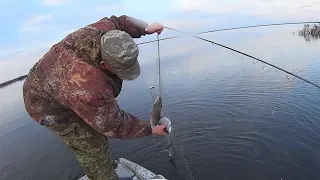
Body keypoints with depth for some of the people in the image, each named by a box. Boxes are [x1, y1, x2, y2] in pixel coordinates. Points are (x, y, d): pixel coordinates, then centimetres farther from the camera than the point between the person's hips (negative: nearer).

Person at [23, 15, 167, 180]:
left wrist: (146, 28, -11)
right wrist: (150, 130, -19)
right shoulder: (91, 89, -44)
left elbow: (118, 22, -1)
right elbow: (113, 125, -30)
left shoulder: (102, 31, -25)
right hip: (50, 105, -8)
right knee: (92, 147, -5)